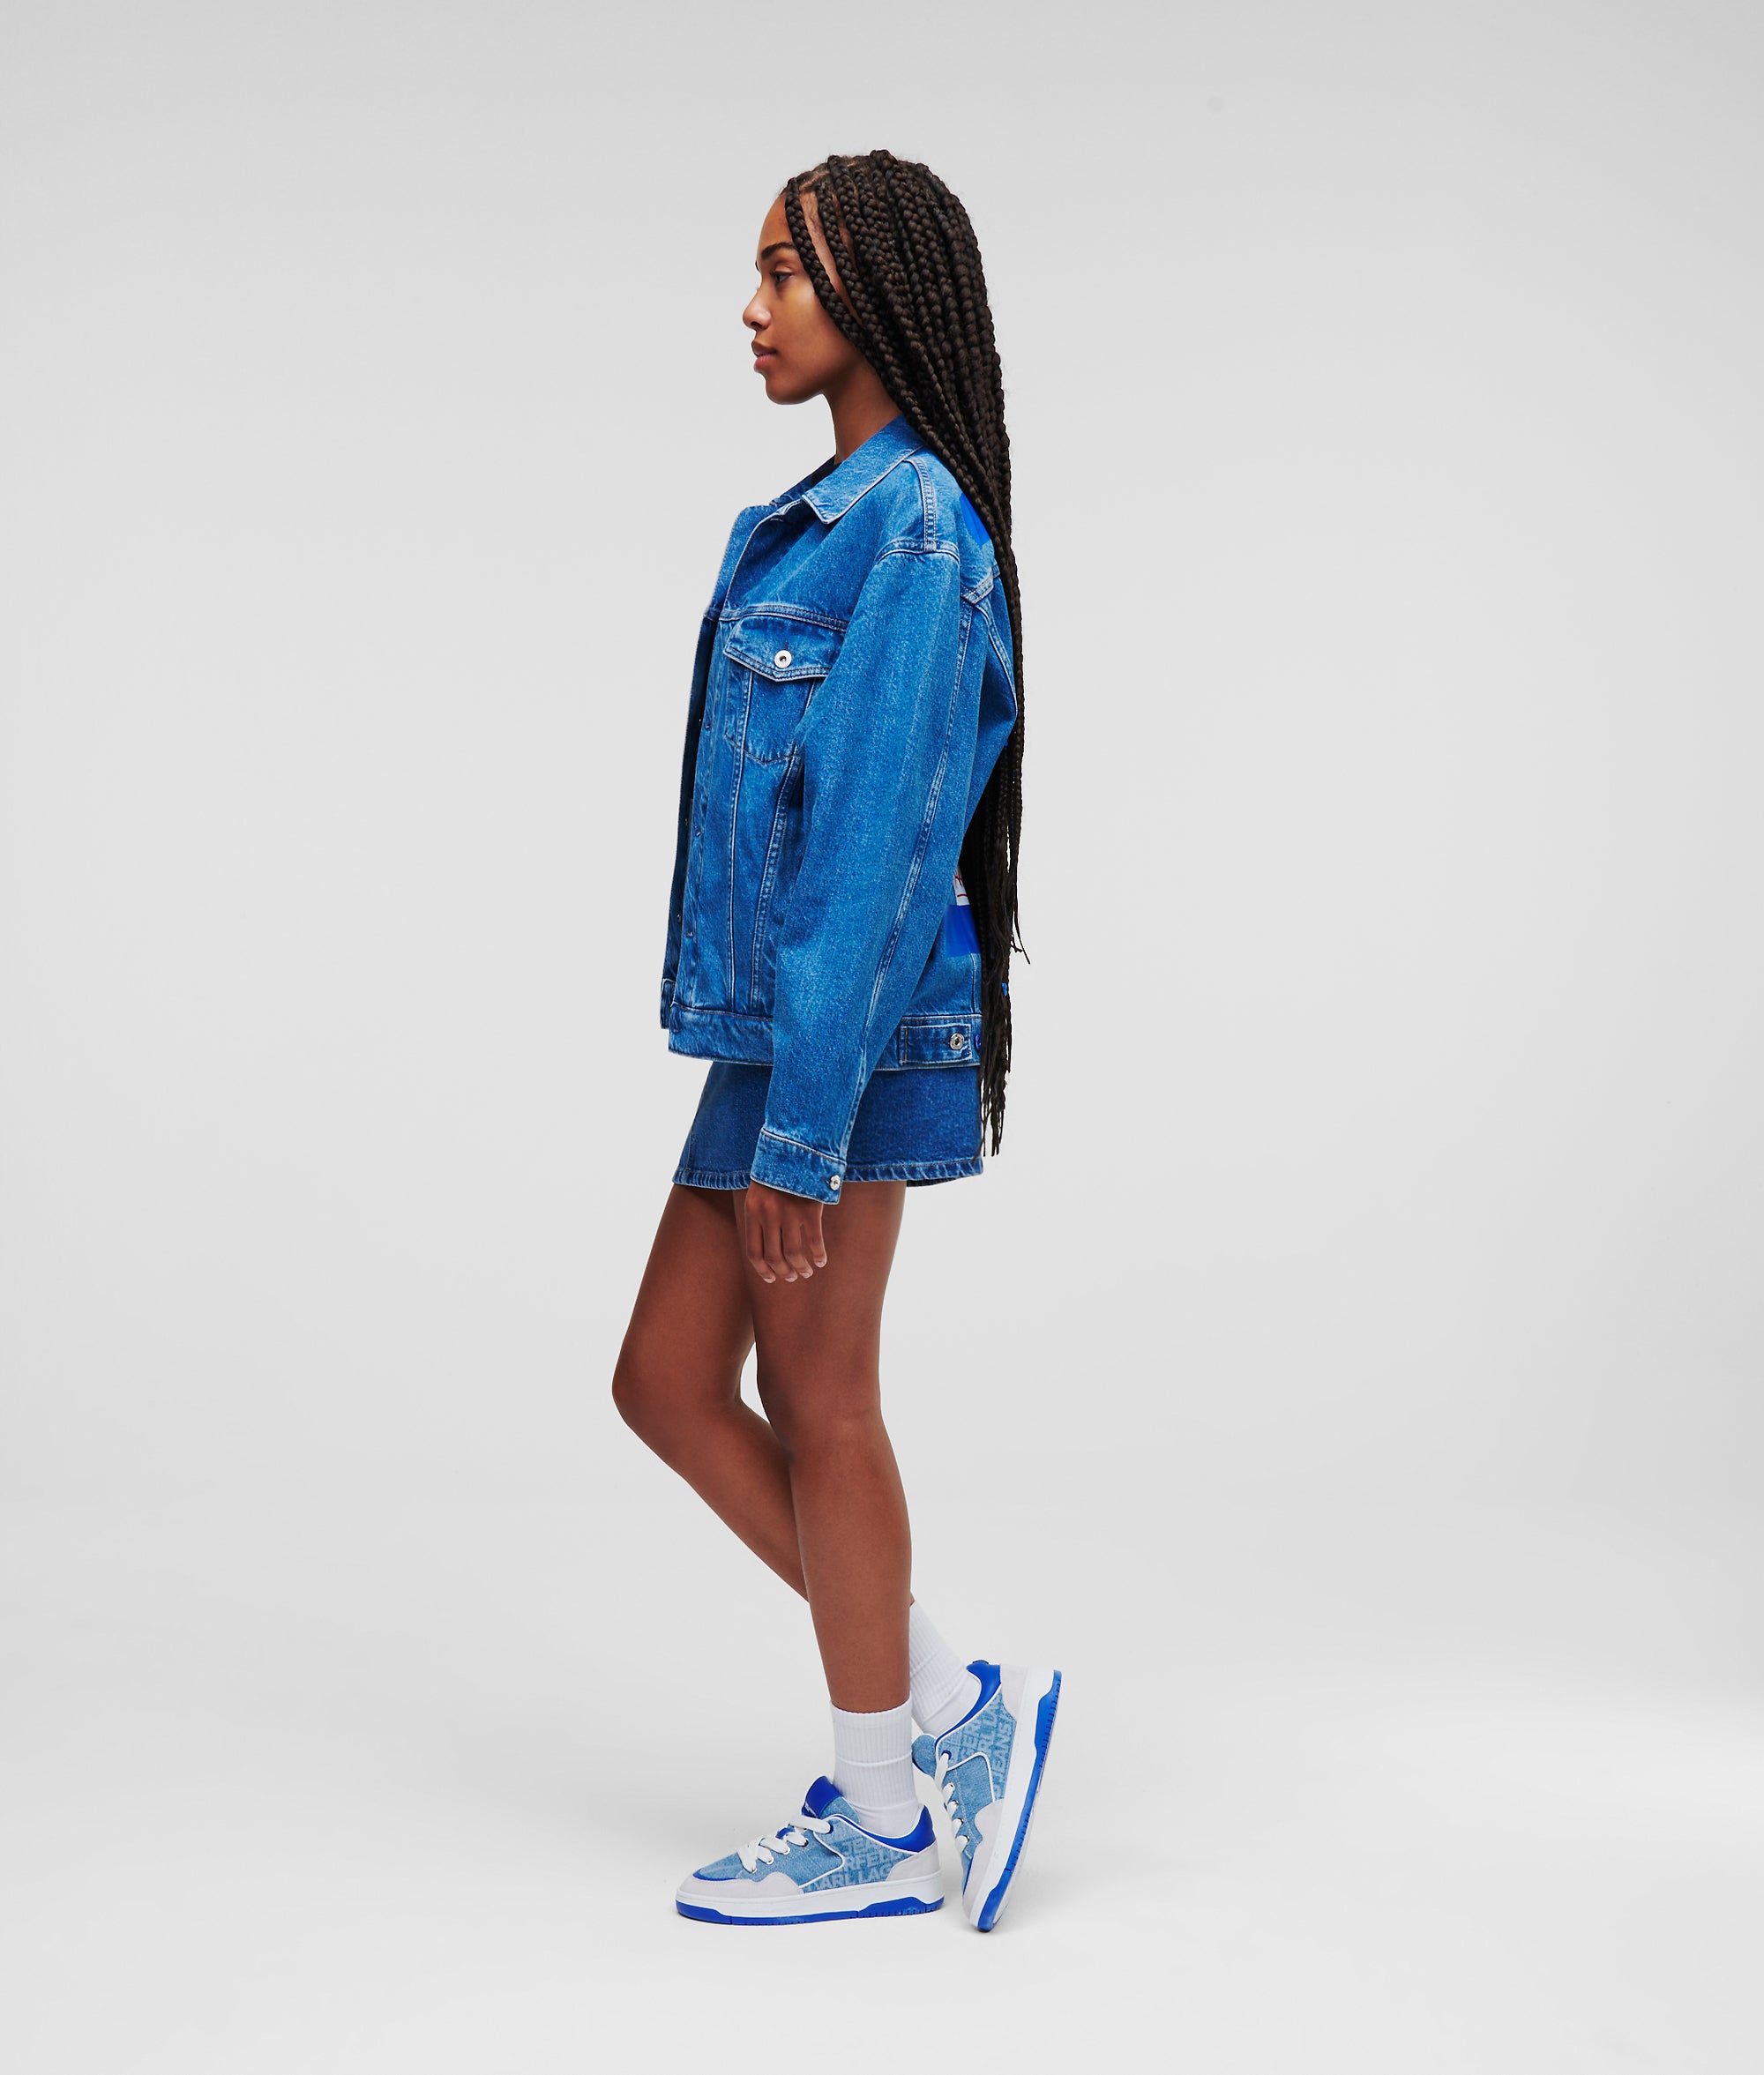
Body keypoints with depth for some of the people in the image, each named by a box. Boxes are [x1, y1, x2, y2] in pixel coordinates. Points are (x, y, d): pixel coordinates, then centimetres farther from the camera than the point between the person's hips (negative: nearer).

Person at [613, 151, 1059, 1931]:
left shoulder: (910, 523, -14)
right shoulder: (829, 518, 15)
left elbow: (882, 833, -19)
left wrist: (804, 1121, -21)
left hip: (849, 1026, -9)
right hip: (778, 1019, 9)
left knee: (814, 1403, 2)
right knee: (668, 1381, 11)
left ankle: (877, 1826, 19)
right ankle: (949, 1706, 20)